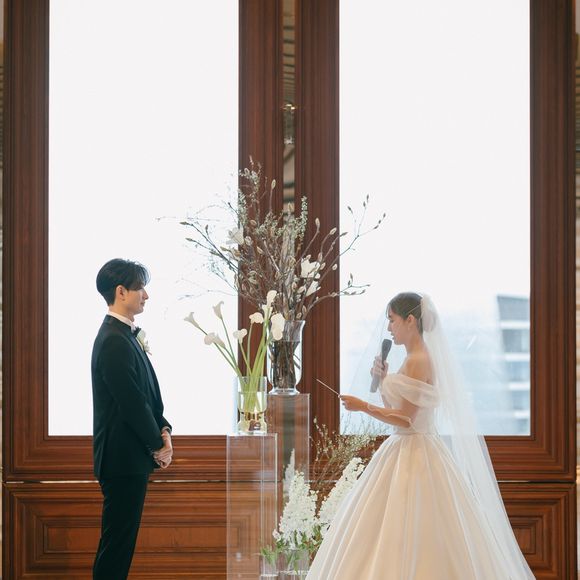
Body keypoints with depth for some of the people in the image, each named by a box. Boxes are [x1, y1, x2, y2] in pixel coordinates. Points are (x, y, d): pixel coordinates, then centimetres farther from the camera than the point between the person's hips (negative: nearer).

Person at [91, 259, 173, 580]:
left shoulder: (125, 336, 13)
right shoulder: (114, 342, -19)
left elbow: (146, 393, 17)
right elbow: (131, 402, -20)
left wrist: (163, 429, 3)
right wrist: (159, 445, -9)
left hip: (130, 458, 10)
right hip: (124, 457, -10)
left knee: (120, 539, 14)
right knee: (118, 540, -4)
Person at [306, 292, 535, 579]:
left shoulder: (418, 361, -16)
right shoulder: (415, 358, 13)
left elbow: (405, 418, -19)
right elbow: (396, 411, 18)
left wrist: (364, 407, -13)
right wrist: (384, 379, 9)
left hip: (415, 455, -10)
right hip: (404, 449, 10)